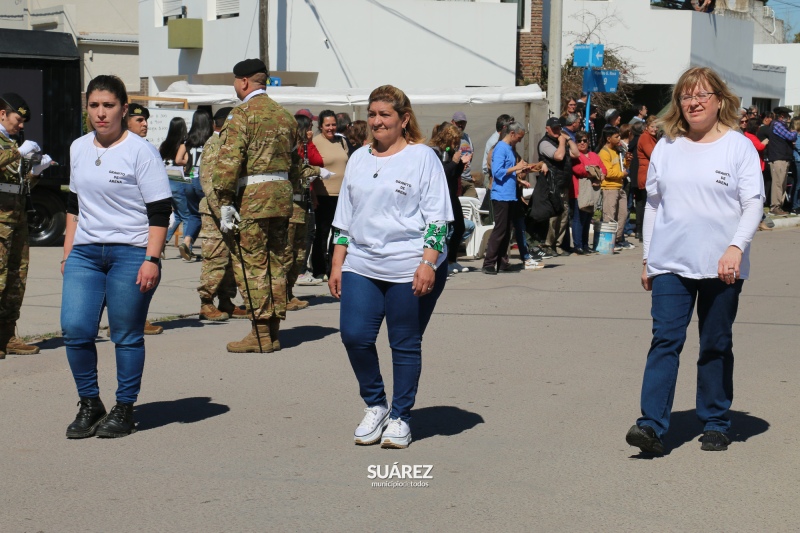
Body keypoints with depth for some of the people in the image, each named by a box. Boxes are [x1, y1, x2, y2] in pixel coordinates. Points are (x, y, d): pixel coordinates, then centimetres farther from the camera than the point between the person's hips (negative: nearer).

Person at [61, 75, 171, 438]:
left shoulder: (140, 151, -6)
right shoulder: (78, 149, 12)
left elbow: (160, 211, -7)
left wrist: (151, 259, -14)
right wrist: (67, 252, 16)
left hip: (131, 254, -5)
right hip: (85, 253, 5)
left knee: (126, 336, 0)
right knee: (74, 328, -7)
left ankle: (124, 409, 14)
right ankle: (89, 403, 9)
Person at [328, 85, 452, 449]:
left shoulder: (422, 158, 0)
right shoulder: (359, 159, 15)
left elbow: (437, 217, -5)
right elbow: (344, 217, 19)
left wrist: (428, 263, -15)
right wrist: (337, 264, 12)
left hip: (410, 269, -4)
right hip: (361, 267, 4)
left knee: (405, 345, 2)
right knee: (354, 335, -7)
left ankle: (400, 418, 16)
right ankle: (375, 406, 14)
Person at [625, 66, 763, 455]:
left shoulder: (739, 146, 0)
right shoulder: (666, 147, 10)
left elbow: (753, 204, -4)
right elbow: (653, 204, 14)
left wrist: (736, 247, -19)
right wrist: (647, 257, 12)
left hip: (720, 266, -2)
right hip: (670, 263, 2)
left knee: (716, 346, 8)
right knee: (665, 341, -7)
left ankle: (716, 424, 19)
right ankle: (652, 425, -12)